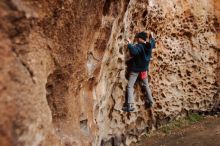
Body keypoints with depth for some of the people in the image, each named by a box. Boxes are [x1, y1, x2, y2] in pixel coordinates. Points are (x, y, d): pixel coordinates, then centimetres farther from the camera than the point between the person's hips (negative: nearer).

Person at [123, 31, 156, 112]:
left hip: (135, 69, -7)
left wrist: (129, 44, -33)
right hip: (144, 69, 7)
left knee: (130, 86, -5)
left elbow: (133, 51, -45)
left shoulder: (139, 46, -24)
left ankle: (130, 105, -15)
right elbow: (153, 43, 21)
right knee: (146, 85, 24)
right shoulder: (149, 45, -3)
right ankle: (150, 101, 28)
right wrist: (152, 37, 38)